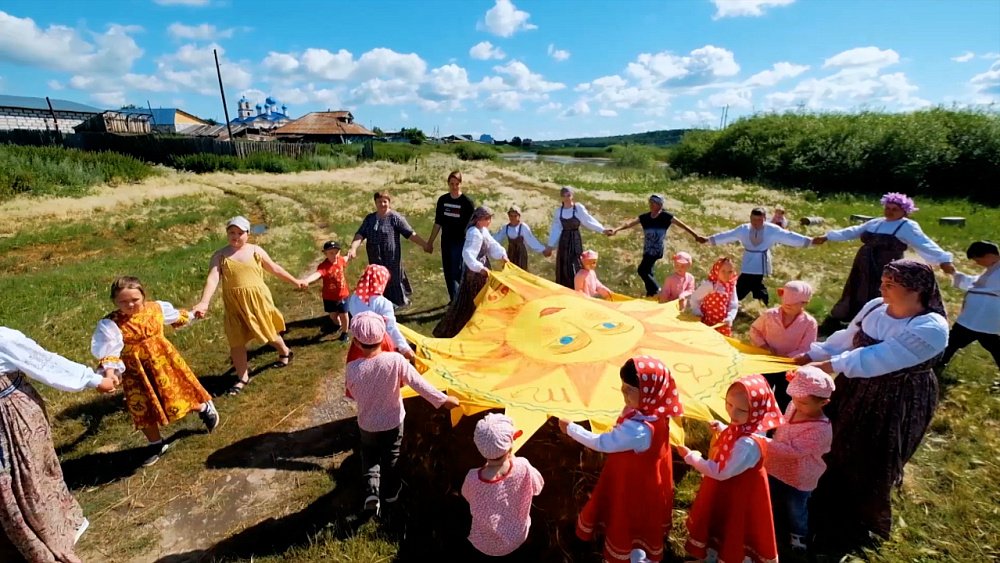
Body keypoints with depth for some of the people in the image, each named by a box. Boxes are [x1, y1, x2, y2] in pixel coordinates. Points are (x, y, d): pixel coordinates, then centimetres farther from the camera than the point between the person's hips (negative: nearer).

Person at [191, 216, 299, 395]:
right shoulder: (220, 255, -2)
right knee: (236, 339, 5)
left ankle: (285, 352, 41)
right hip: (234, 303, 1)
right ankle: (242, 377, 18)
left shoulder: (255, 250, 1)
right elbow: (212, 279, -14)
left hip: (257, 298, -1)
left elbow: (275, 268, 11)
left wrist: (295, 281, 16)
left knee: (267, 331, 12)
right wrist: (204, 302, -28)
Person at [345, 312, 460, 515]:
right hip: (393, 420, 0)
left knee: (369, 455, 28)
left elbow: (352, 394, -6)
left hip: (367, 423, 0)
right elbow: (419, 383, -23)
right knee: (391, 456, 24)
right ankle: (390, 491, 42)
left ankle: (372, 491, 14)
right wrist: (442, 399, -15)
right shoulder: (396, 360, -28)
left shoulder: (352, 368, -24)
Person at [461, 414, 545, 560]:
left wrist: (489, 463, -9)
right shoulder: (523, 467, -33)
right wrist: (513, 458, -8)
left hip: (485, 545, -1)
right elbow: (538, 486, -9)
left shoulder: (473, 478, -34)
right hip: (517, 539, 1)